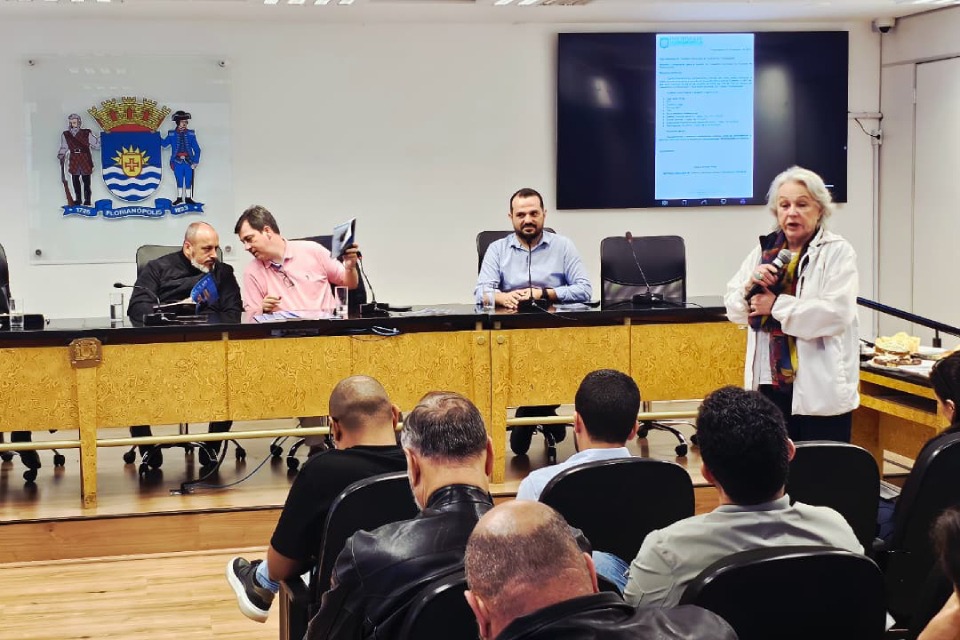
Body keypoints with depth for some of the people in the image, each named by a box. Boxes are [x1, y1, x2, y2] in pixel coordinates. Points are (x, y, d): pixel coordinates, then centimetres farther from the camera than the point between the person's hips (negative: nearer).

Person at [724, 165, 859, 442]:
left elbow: (836, 313, -18)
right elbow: (734, 310, 11)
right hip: (769, 383, 5)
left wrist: (776, 305, -14)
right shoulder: (763, 250, 12)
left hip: (820, 390, -5)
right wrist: (750, 286, -9)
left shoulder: (837, 252, -4)